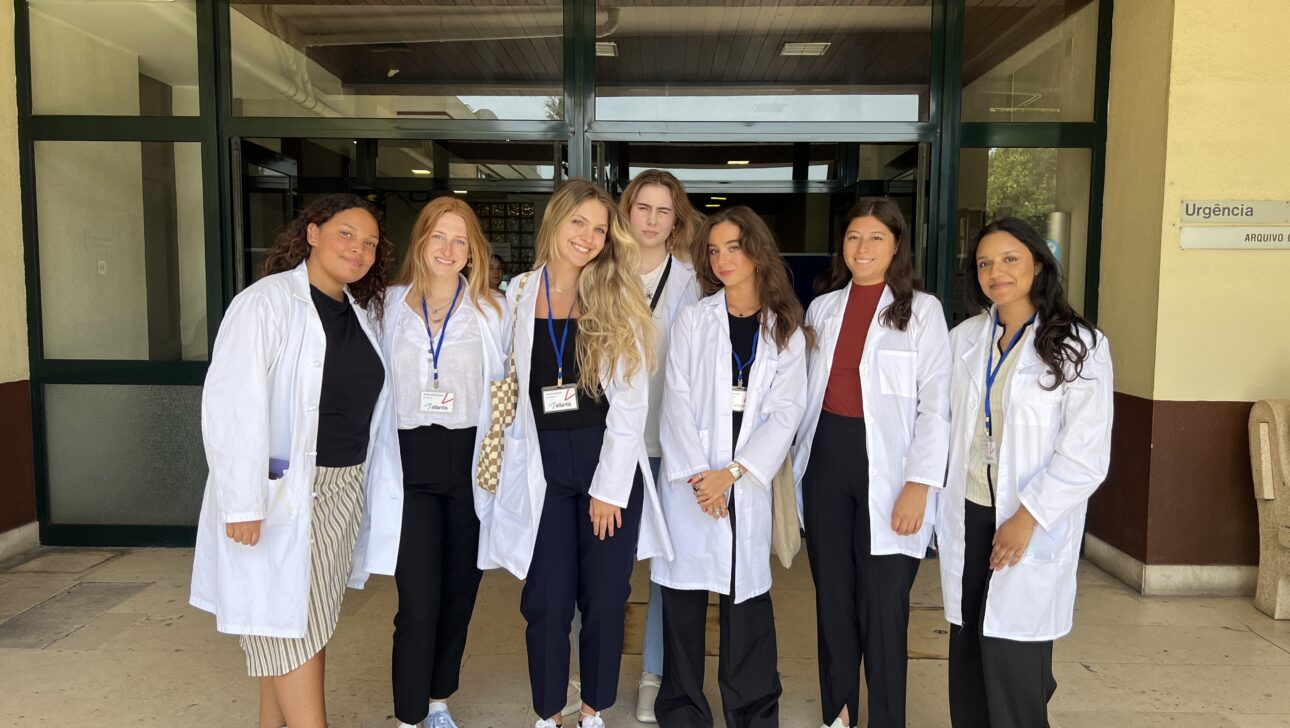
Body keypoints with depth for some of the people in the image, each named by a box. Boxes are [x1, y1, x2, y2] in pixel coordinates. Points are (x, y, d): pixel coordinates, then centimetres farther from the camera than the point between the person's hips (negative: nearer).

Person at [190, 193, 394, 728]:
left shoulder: (361, 312, 10)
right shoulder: (267, 302, -12)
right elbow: (231, 405, -19)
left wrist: (363, 482, 11)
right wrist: (242, 503, -23)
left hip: (344, 489, 7)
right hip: (282, 493, -7)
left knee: (311, 621, 14)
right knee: (290, 625, 1)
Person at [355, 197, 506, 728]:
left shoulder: (489, 311, 3)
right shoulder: (392, 305, 5)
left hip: (469, 463, 1)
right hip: (410, 465, -1)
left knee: (458, 595, 12)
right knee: (419, 604, -6)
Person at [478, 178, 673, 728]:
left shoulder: (618, 300, -1)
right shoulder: (519, 295, 5)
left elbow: (630, 402, -5)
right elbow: (511, 390, 6)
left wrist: (610, 487, -8)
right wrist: (515, 466, 0)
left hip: (611, 465, -1)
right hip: (544, 468, 1)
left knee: (605, 599, 6)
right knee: (547, 602, 4)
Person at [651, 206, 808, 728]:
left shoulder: (787, 331, 6)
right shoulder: (693, 320, 3)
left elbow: (785, 411, -2)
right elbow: (677, 402, -3)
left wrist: (732, 472, -12)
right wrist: (696, 474, -12)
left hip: (747, 482, 1)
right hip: (689, 481, 0)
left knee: (747, 597, 4)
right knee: (684, 597, 4)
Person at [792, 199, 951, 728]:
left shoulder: (921, 310, -1)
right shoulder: (822, 307, 11)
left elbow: (936, 404, -6)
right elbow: (806, 391, 13)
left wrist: (920, 484, -14)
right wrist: (794, 465, 9)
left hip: (885, 466, -4)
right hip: (826, 458, 4)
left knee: (882, 605, -2)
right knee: (832, 593, 12)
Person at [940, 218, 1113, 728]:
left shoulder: (1079, 346, -6)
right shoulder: (963, 339, 8)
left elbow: (1086, 456, -10)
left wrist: (1027, 518, -14)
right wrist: (930, 495, 4)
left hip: (1031, 525, -4)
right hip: (968, 515, 4)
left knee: (1011, 657, -3)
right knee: (967, 653, 10)